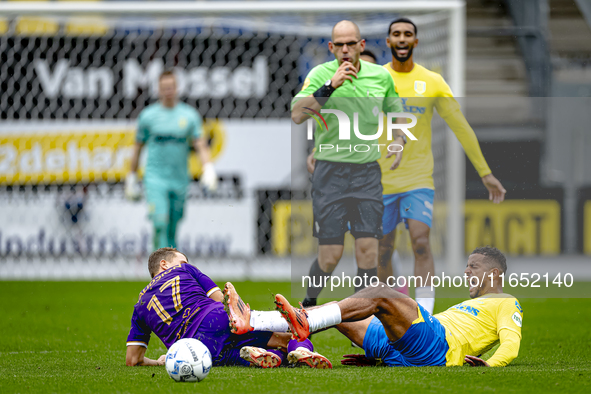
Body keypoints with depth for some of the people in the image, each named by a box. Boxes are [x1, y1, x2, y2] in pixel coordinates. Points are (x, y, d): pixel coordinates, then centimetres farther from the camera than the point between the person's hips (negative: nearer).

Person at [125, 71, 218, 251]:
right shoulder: (148, 115, 2)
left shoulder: (190, 115, 4)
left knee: (173, 228, 8)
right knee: (160, 224, -18)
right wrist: (132, 176, 11)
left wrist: (208, 167, -16)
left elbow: (200, 144, 0)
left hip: (180, 180, 2)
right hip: (155, 179, -2)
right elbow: (138, 147, 10)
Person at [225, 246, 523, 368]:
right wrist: (375, 359, 27)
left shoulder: (507, 304, 16)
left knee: (380, 295, -28)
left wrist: (490, 363, -27)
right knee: (336, 313, 2)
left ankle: (304, 324, -40)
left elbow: (511, 343, -3)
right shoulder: (469, 305, 41)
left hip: (436, 349, -8)